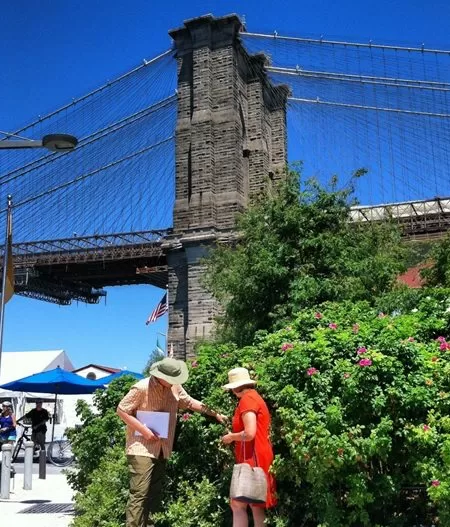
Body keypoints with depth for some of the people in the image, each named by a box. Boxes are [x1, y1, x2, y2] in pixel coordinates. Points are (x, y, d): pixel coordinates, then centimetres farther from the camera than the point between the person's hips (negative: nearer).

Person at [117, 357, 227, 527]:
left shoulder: (174, 387, 3)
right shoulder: (142, 388, -17)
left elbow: (190, 402, 18)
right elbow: (121, 410, -13)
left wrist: (215, 414, 17)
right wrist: (143, 430, -18)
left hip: (162, 450, 7)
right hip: (142, 449, -7)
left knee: (154, 494, 13)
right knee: (139, 493, -11)